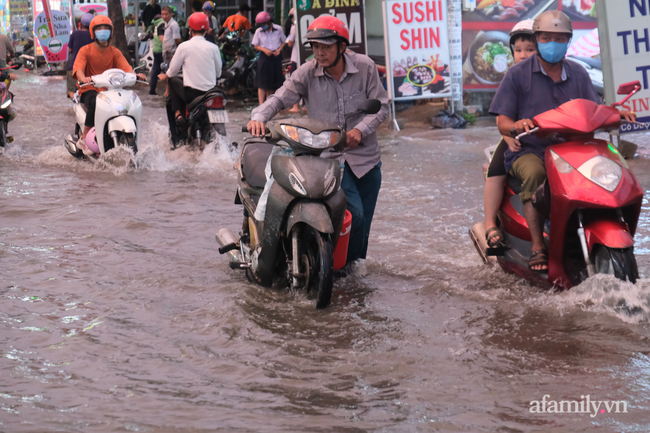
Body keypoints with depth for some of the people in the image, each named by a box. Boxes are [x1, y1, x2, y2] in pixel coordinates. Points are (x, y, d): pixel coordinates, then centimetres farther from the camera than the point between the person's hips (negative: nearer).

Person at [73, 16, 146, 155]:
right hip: (89, 90, -4)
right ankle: (84, 139, -27)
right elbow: (78, 69, -13)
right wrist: (83, 78, -37)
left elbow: (125, 67, -3)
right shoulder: (85, 50, 2)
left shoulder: (115, 52, 13)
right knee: (96, 103, -37)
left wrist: (135, 74, -26)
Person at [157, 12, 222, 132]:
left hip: (192, 93, -2)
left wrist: (165, 76, 27)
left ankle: (178, 114, 9)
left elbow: (173, 70, 4)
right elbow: (218, 73, 10)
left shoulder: (184, 46, -6)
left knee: (173, 83, 25)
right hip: (210, 92, 3)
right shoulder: (213, 48, -1)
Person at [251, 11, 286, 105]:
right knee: (262, 83, -8)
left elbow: (284, 41, 11)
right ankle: (261, 105, -10)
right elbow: (255, 45, 3)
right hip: (264, 57, -1)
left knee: (273, 83, 8)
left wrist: (279, 49, -7)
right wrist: (265, 50, -14)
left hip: (276, 57, 1)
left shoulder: (278, 29, -2)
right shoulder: (259, 31, -2)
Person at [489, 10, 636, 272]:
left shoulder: (578, 74, 14)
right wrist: (516, 125, -25)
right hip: (528, 152, -3)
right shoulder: (518, 74, 2)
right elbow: (503, 123, -1)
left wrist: (615, 114, -10)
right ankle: (537, 248, -37)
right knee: (534, 173, -37)